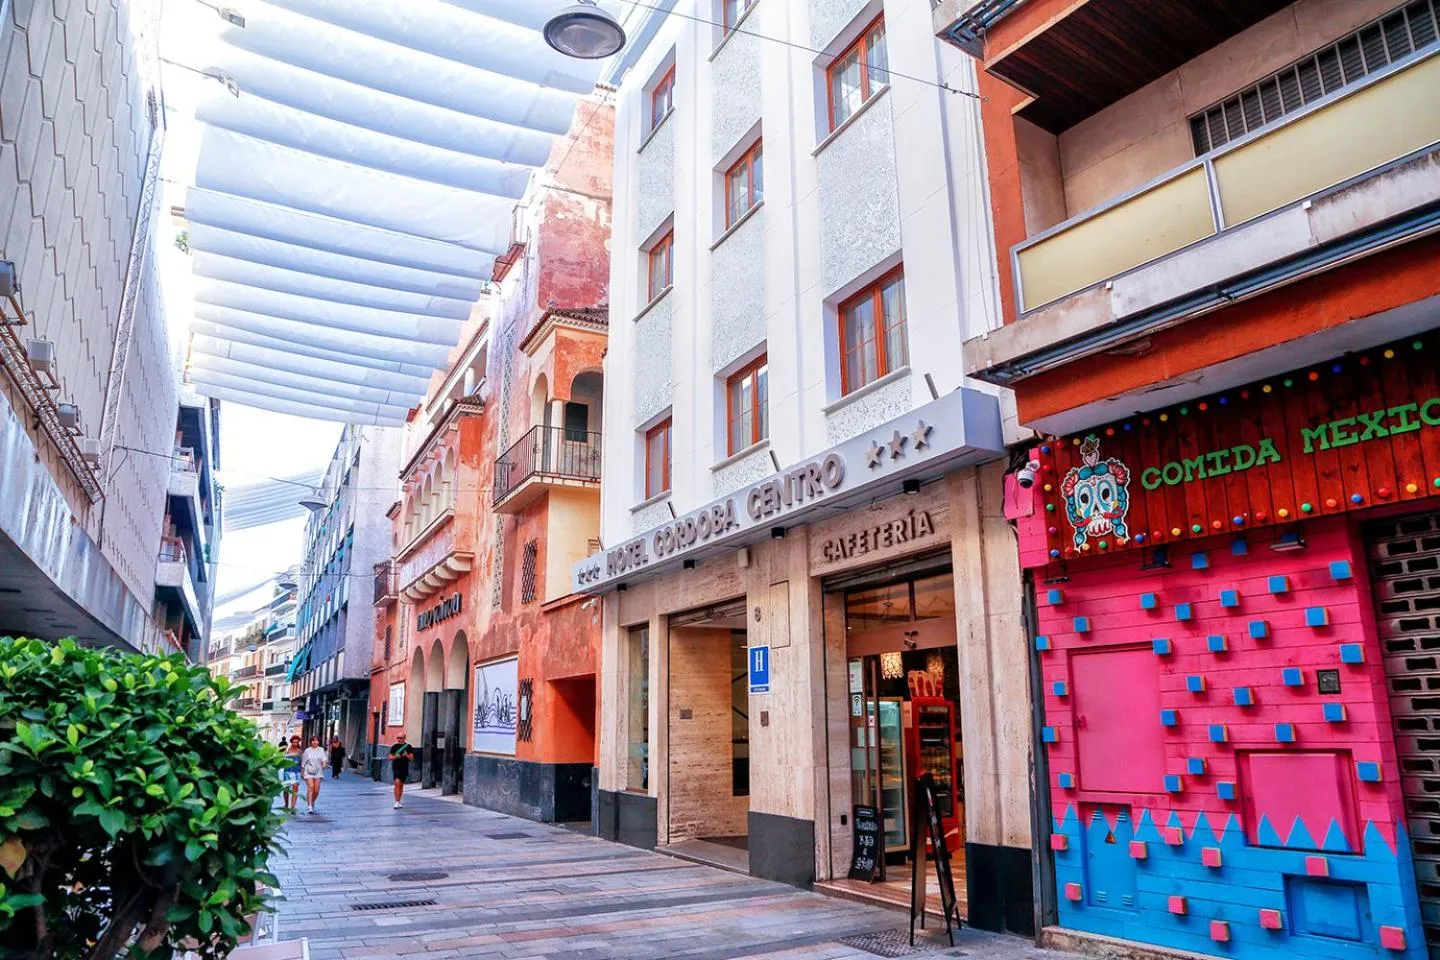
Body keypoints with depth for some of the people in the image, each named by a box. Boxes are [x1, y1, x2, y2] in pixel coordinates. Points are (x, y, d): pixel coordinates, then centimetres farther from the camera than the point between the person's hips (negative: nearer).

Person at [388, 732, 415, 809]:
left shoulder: (408, 746, 2)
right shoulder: (394, 747, 2)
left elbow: (412, 757, 2)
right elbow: (390, 757, 4)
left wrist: (406, 755, -18)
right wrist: (395, 757, -15)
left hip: (405, 768, 2)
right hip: (396, 767, -2)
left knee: (401, 785, 11)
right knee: (397, 783, -17)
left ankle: (399, 802, 25)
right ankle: (397, 802, -16)